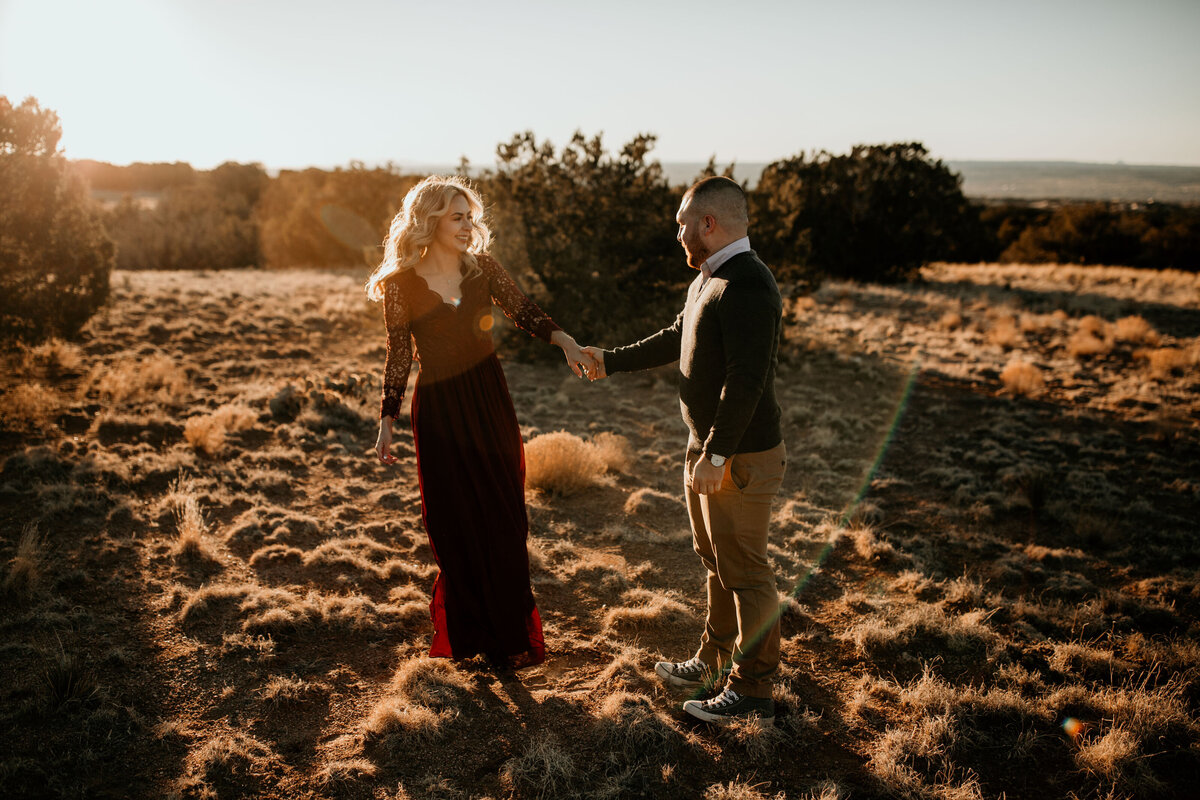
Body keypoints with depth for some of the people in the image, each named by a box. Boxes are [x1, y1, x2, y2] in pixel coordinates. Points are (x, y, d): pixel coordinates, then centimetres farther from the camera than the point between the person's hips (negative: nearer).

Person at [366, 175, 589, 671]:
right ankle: (464, 634, 25)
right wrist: (387, 421, -3)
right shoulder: (401, 284, -6)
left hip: (490, 405, 3)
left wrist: (567, 343, -21)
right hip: (438, 412, -2)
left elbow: (525, 312, -3)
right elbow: (398, 357, -1)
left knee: (503, 523, 5)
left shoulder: (482, 268, 0)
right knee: (453, 525, 6)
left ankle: (506, 637, 21)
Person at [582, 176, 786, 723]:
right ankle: (714, 660, 39)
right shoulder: (709, 278, 11)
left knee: (744, 572, 2)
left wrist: (716, 456, -25)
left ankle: (753, 691, 17)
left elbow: (745, 380, -27)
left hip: (739, 458, -10)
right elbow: (676, 338, 23)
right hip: (709, 450, 10)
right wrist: (611, 361, 28)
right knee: (715, 560, 22)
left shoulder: (747, 287, -22)